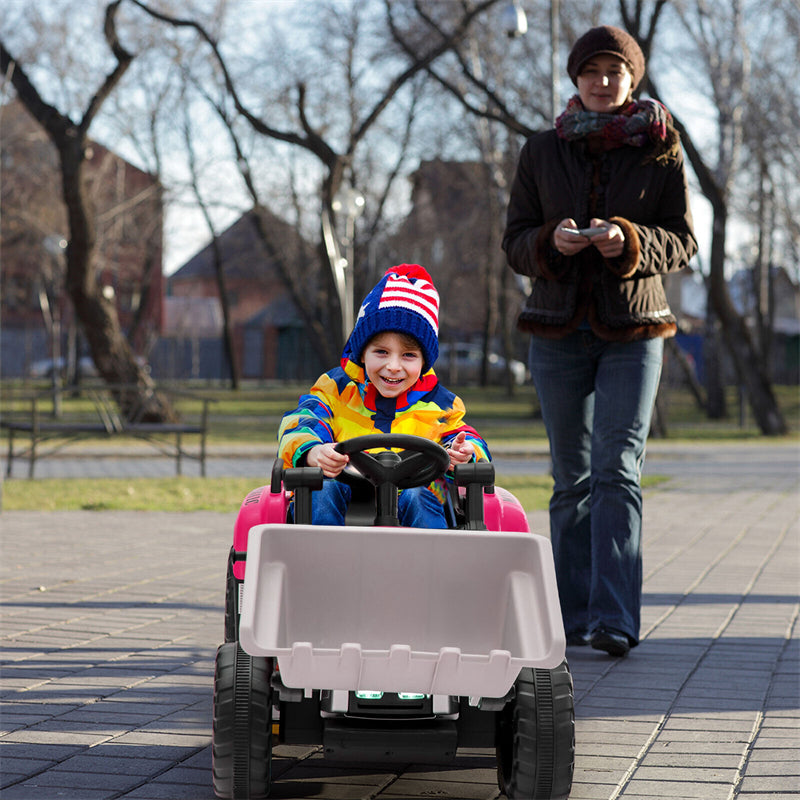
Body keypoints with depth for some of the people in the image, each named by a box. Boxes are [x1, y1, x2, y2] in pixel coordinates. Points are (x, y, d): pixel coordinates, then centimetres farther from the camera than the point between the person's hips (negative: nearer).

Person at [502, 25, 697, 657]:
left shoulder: (661, 149, 2)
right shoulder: (542, 151, 6)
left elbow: (682, 242, -1)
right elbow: (516, 243, 5)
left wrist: (628, 240, -21)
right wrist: (553, 241, -18)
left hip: (632, 329, -2)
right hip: (559, 328, 2)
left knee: (618, 470, -13)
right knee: (573, 478, 6)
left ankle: (615, 621, -18)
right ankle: (574, 616, 13)